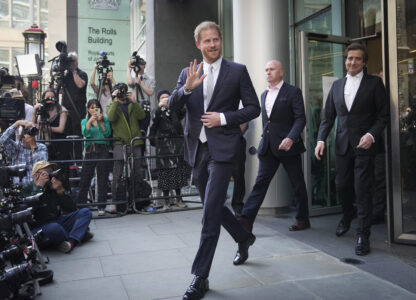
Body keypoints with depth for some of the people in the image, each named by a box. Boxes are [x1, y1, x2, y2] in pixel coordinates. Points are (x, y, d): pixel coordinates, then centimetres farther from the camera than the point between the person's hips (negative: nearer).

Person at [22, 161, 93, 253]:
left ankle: (72, 241, -30)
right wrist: (38, 187, -16)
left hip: (57, 222, 6)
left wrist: (61, 191, -10)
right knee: (54, 228, -39)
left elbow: (72, 210, 3)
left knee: (85, 212, -8)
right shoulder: (27, 189, -1)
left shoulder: (53, 188, 10)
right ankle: (79, 236, -10)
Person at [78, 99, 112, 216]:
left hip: (103, 150, -1)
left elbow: (107, 133, -4)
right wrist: (90, 120, -11)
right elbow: (85, 133, -5)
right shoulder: (85, 121, 14)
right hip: (90, 150, 1)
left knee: (102, 179, 0)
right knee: (85, 178, 0)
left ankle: (101, 207, 6)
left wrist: (100, 121, -9)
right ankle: (80, 205, 11)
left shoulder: (105, 120, 11)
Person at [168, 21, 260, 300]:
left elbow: (253, 108, 0)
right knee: (212, 206, 17)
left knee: (210, 211, -9)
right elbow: (172, 106, -1)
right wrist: (187, 87, -19)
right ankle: (244, 237, 43)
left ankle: (201, 277, 1)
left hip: (222, 148, -5)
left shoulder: (237, 71, 0)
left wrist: (224, 117, -13)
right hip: (197, 150, 5)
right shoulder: (188, 73, 10)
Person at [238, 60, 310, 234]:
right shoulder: (264, 95, 17)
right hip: (268, 147, 5)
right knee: (261, 182, -1)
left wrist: (291, 138, -24)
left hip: (287, 146, -5)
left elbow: (300, 118, -10)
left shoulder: (292, 92, -3)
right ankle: (247, 219, -6)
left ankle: (303, 219, 21)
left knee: (297, 184, 7)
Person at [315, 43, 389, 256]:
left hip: (364, 144, -4)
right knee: (341, 185, 12)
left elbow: (383, 115, -2)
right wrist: (321, 139, 0)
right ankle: (347, 217, 40)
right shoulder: (337, 85, 12)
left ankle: (363, 235, 7)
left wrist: (371, 135, -17)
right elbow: (328, 116, 11)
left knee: (362, 189, -4)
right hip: (342, 144, 4)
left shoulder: (374, 83, 0)